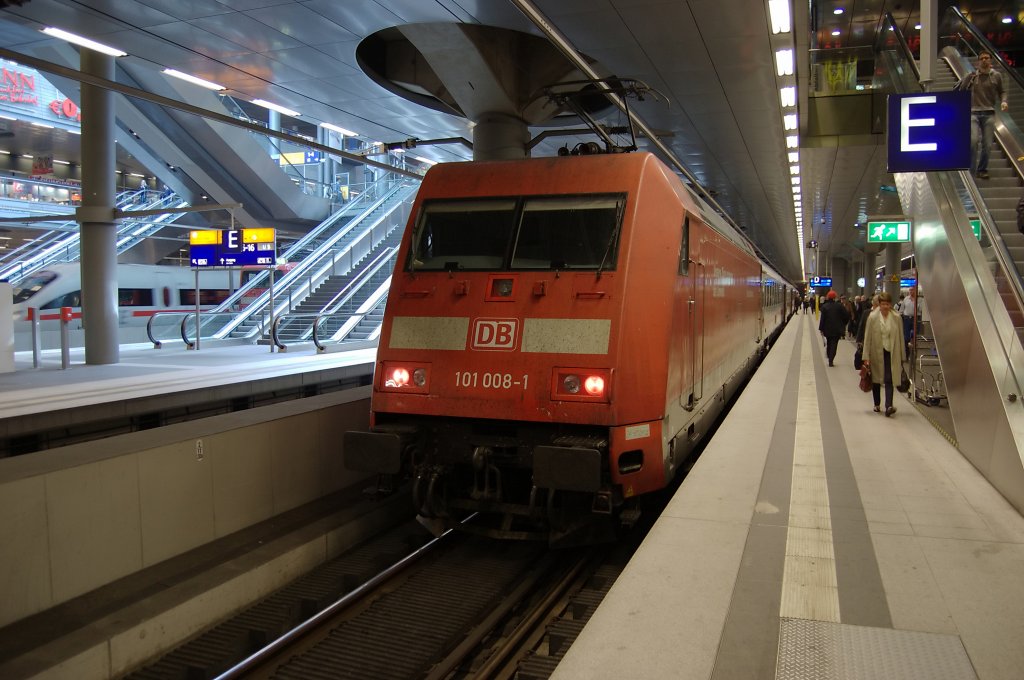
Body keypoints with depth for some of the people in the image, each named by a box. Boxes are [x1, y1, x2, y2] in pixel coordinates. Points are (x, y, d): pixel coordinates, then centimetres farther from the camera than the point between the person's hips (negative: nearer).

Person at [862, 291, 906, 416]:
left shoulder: (896, 318, -1)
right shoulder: (872, 317, -5)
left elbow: (901, 337, 5)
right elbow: (867, 338, -4)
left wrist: (901, 357, 5)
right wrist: (866, 357, -7)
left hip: (891, 353, 0)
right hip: (876, 353, 1)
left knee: (889, 380, -11)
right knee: (876, 380, 13)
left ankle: (888, 406, -17)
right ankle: (877, 404, 30)